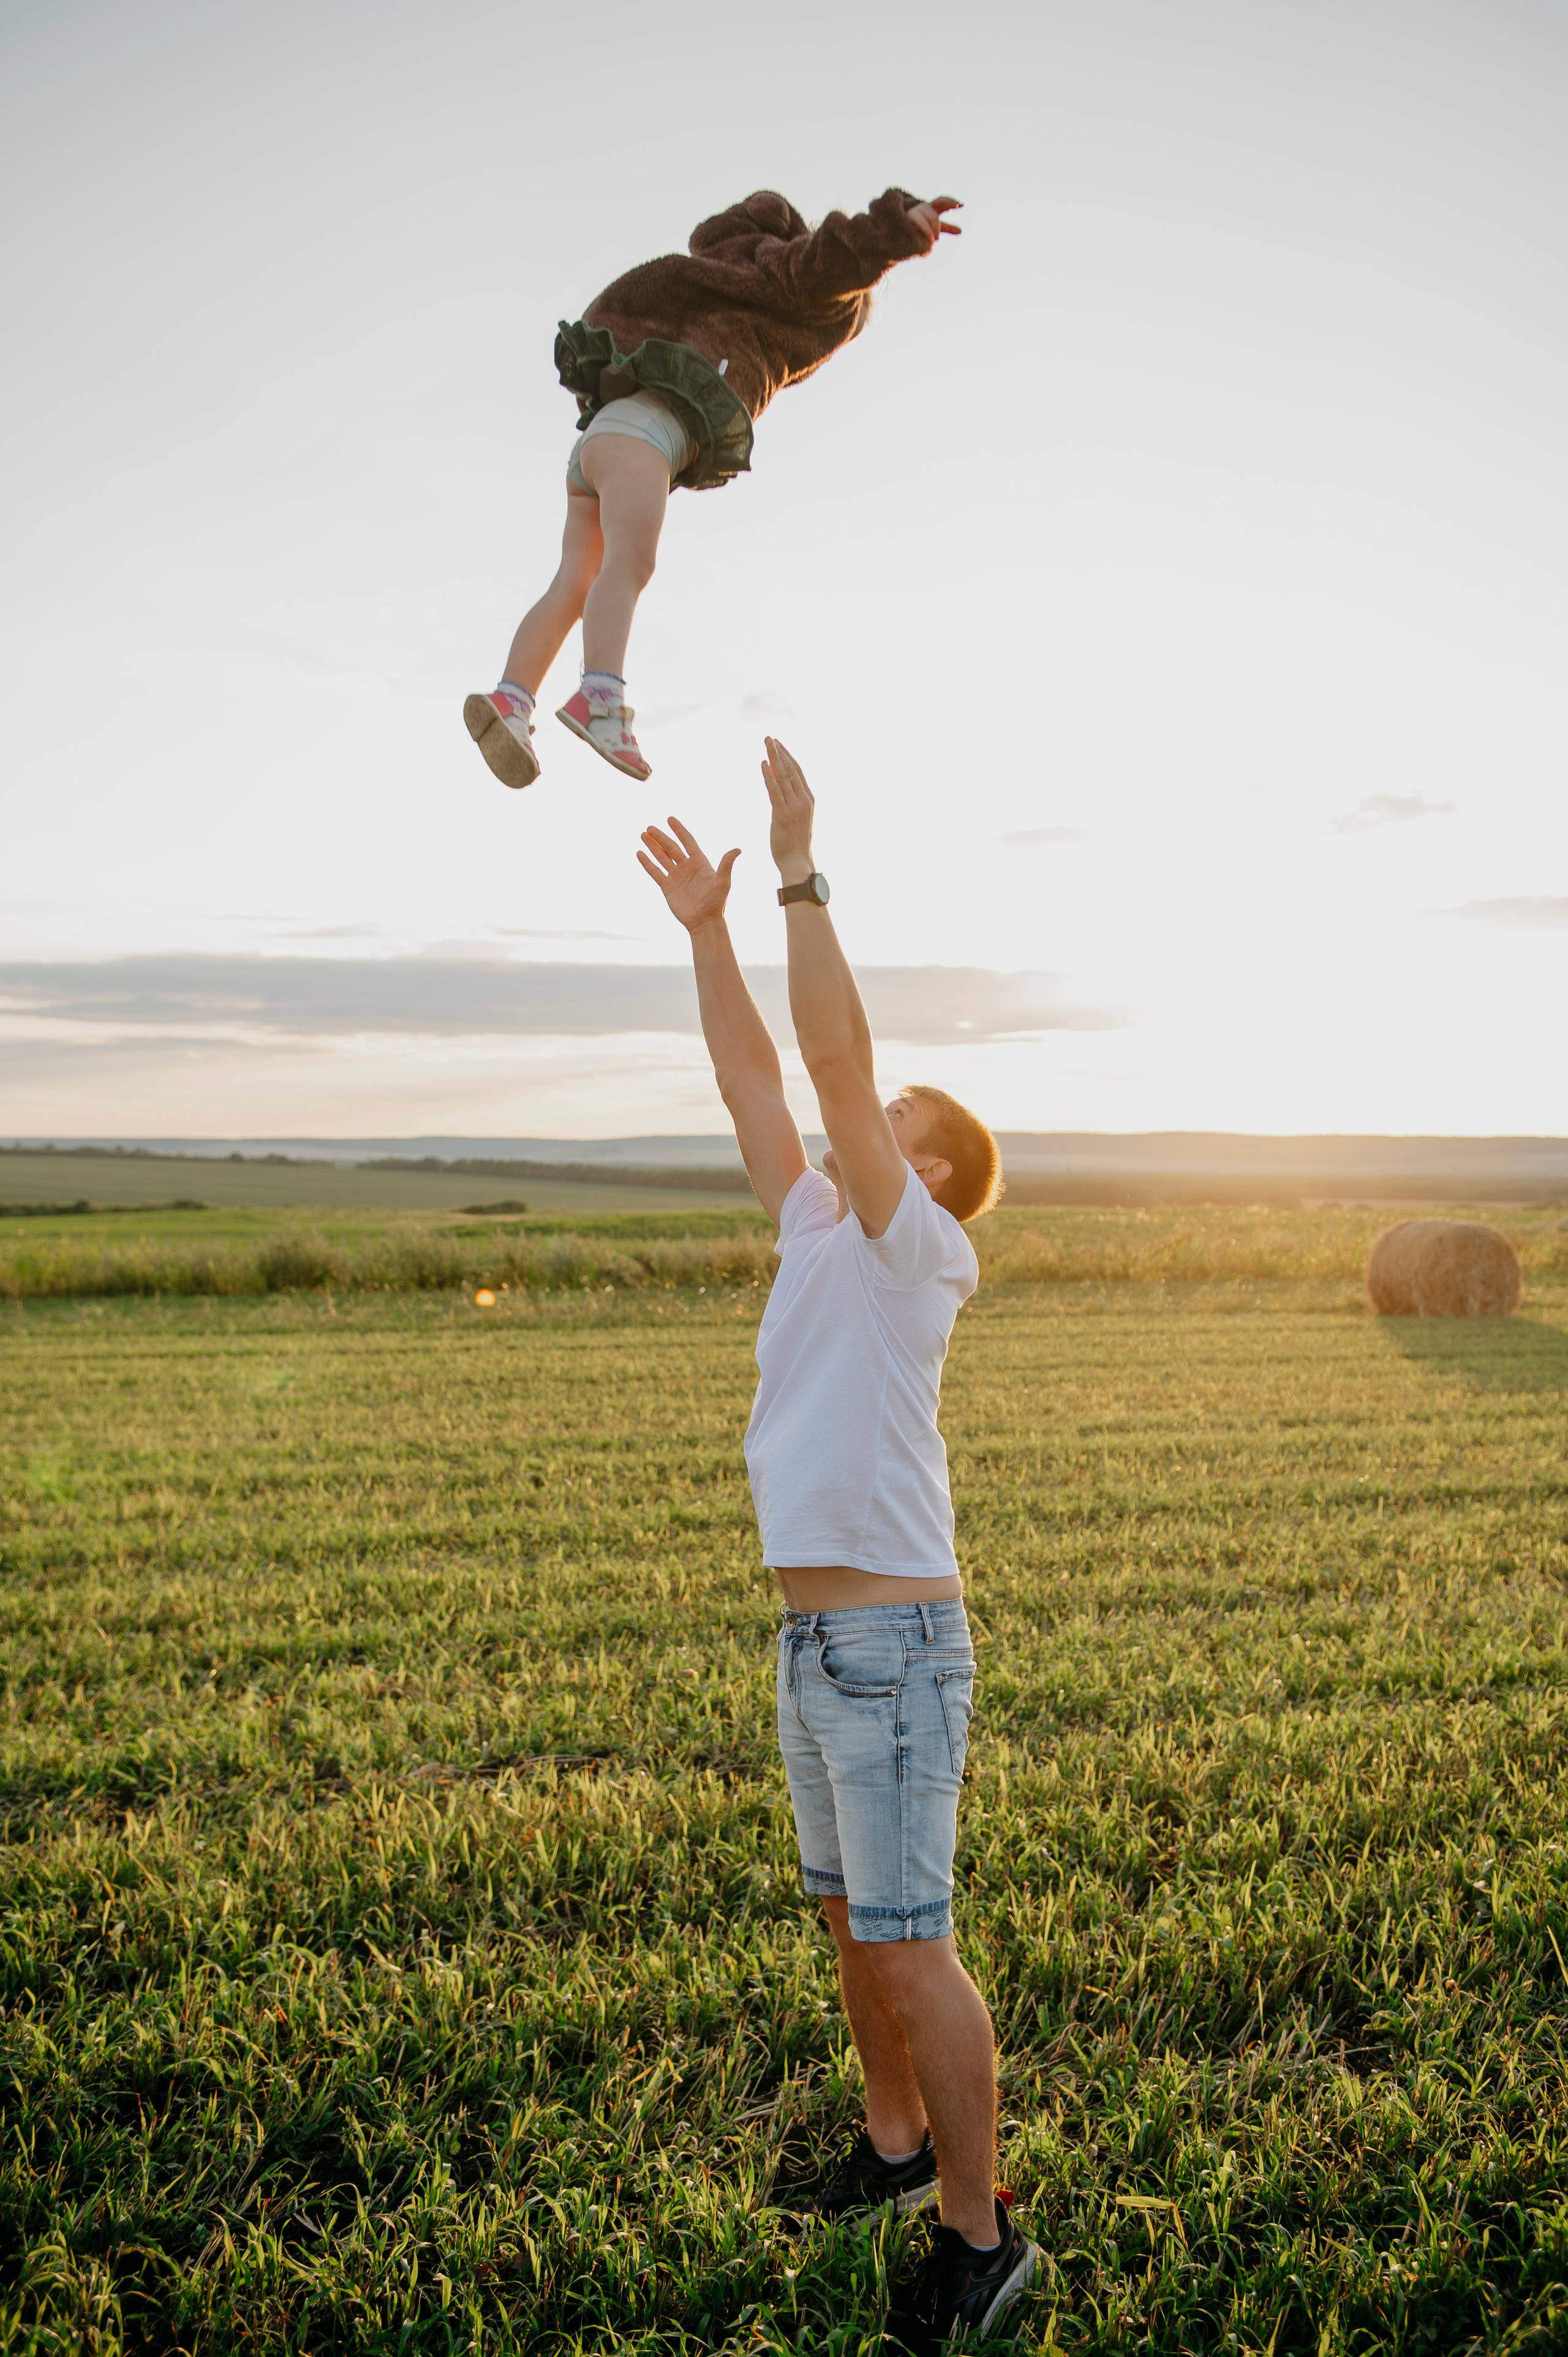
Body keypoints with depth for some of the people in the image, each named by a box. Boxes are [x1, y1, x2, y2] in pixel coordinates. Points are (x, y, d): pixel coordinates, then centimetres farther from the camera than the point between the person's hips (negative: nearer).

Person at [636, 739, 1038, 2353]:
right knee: (849, 1921, 20)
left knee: (906, 1944, -2)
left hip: (894, 1639, -8)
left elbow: (836, 1054, -20)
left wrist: (802, 869, -19)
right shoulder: (821, 1238, 11)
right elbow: (754, 1082, 13)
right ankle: (896, 2143, 38)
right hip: (814, 1639, 9)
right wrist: (706, 929, 12)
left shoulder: (918, 1251, -10)